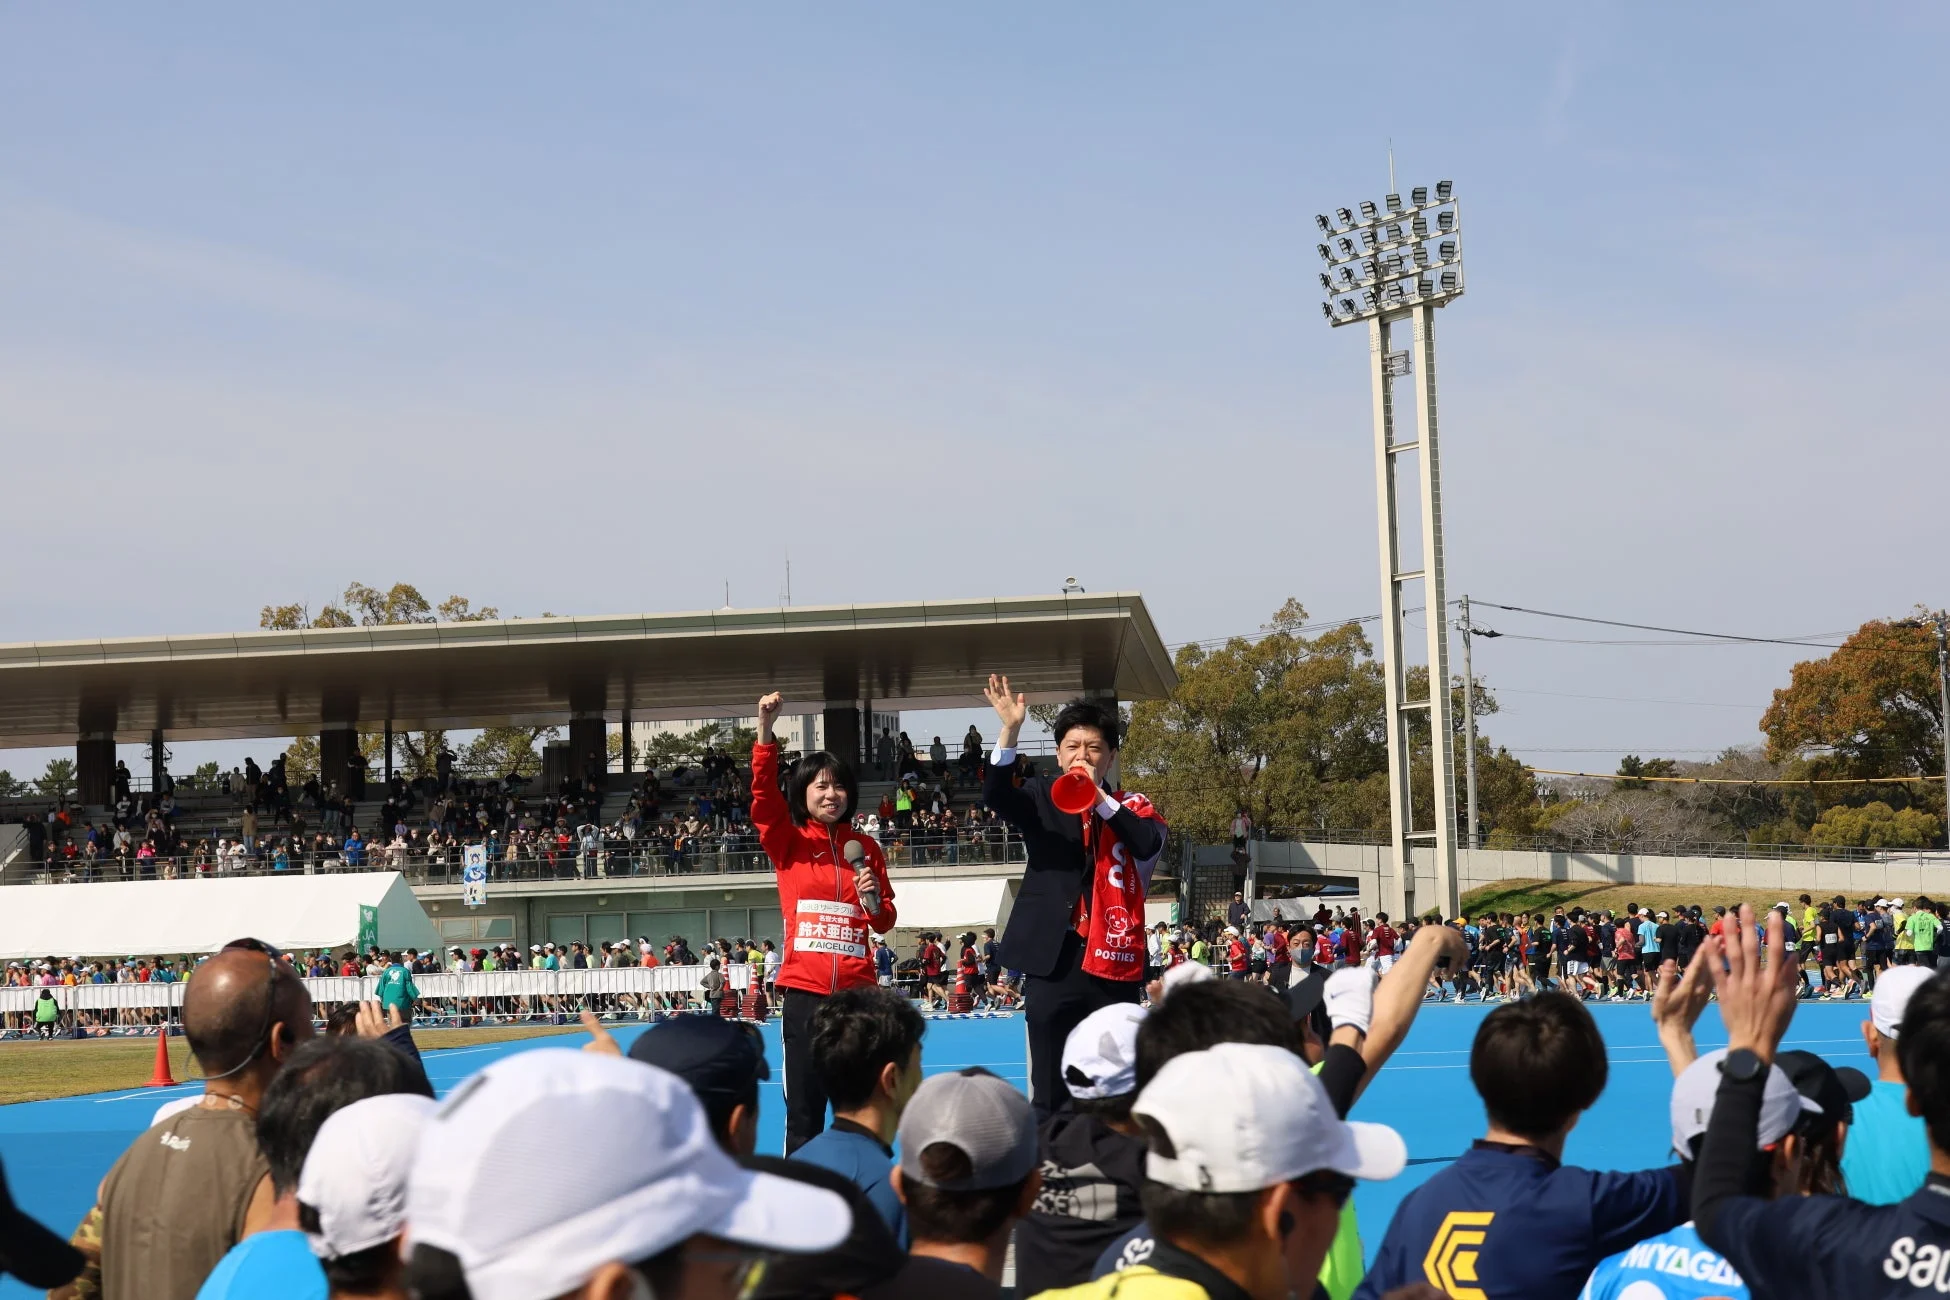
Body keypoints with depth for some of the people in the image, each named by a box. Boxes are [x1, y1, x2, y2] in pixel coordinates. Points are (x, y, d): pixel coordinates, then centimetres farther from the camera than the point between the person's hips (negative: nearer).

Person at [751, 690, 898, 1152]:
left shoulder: (865, 847, 10)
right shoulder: (788, 842, 4)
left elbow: (885, 922, 16)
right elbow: (763, 795, -15)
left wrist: (874, 901, -7)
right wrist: (765, 730, -26)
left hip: (857, 989, 2)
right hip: (804, 990, -2)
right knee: (803, 1109, -1)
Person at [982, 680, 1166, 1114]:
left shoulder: (1133, 806, 9)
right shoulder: (1041, 797, 7)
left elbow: (1150, 844, -12)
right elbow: (995, 795, -14)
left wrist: (1099, 796, -15)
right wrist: (1009, 731, -28)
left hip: (1114, 962, 1)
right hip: (1054, 960, -1)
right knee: (1050, 1091, 2)